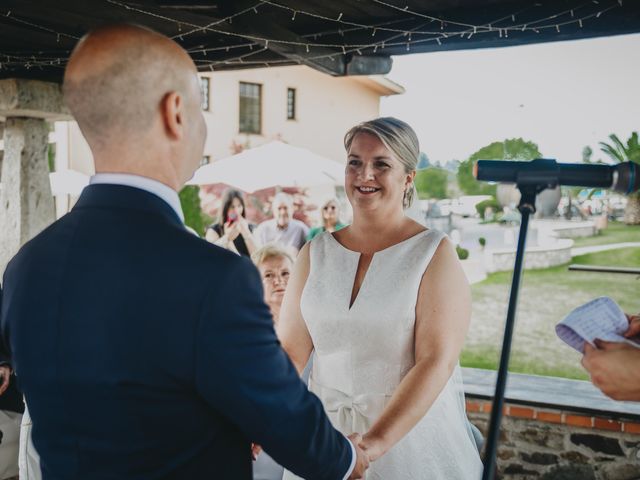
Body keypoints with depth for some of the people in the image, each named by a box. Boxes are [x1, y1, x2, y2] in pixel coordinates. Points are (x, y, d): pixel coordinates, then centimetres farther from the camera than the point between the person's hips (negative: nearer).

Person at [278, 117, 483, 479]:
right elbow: (291, 349, -2)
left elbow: (437, 362, -18)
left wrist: (372, 444, -27)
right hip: (324, 432, 3)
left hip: (414, 430, -3)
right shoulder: (316, 253, 1)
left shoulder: (434, 254, -10)